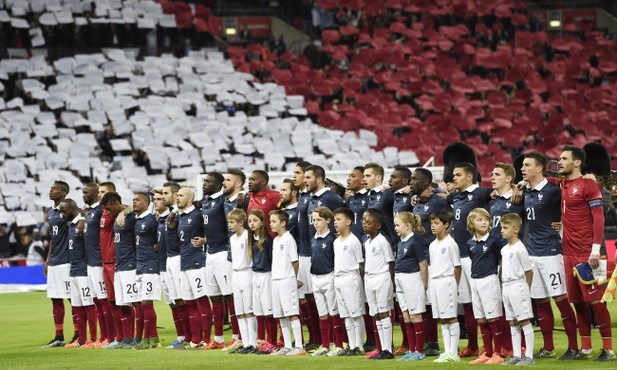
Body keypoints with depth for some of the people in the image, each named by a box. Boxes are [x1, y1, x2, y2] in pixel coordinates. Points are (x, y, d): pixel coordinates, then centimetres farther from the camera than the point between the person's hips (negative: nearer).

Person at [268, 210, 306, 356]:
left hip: (287, 281, -8)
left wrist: (293, 279, 2)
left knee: (292, 313, -9)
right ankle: (287, 347, 13)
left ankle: (299, 346, -10)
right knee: (281, 316, 9)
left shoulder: (288, 239, -10)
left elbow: (294, 261, -8)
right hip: (276, 280, 8)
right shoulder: (275, 240, 14)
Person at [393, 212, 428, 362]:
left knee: (415, 316, -3)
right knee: (406, 317, 10)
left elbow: (423, 265, -12)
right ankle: (411, 350, 16)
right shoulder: (400, 243, 9)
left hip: (412, 280, -8)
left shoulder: (414, 243, -14)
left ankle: (420, 351, 3)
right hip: (401, 282, 8)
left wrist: (424, 285, -8)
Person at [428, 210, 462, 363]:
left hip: (447, 282, -8)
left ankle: (454, 353, -3)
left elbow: (457, 267, -7)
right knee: (442, 319, 8)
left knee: (451, 318, -5)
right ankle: (447, 351, 11)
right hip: (435, 282, 8)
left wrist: (454, 286, -5)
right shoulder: (432, 245, 13)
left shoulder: (450, 244, -9)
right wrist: (433, 281, 7)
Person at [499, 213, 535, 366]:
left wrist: (525, 289, -5)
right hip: (506, 287, 9)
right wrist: (503, 286, 11)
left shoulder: (519, 249, -13)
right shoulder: (504, 249, 12)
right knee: (513, 323, 11)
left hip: (518, 286, -9)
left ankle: (529, 356, -6)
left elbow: (529, 271, -10)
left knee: (525, 321, -6)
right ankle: (516, 355, 15)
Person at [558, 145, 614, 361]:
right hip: (569, 252, 7)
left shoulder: (588, 185, -9)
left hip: (586, 253, -7)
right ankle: (585, 348, 17)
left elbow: (598, 218, -13)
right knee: (577, 301, 10)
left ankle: (608, 349, -1)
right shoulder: (562, 185, 12)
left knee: (595, 300, -6)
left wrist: (596, 249, -20)